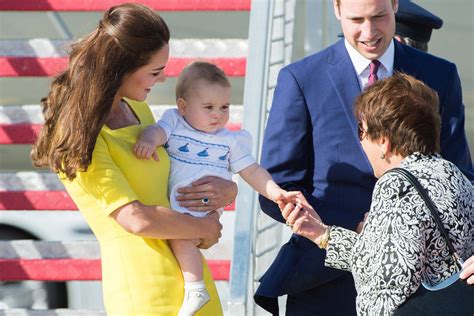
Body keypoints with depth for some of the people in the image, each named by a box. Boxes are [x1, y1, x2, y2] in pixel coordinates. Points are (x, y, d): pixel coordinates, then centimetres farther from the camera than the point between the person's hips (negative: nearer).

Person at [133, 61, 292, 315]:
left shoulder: (230, 140, 12)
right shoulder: (174, 123, 9)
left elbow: (251, 171, 13)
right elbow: (158, 131, -12)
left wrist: (274, 191, -3)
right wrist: (148, 140, -36)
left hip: (202, 210, -4)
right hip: (168, 204, 4)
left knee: (179, 235, -28)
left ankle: (195, 289, -27)